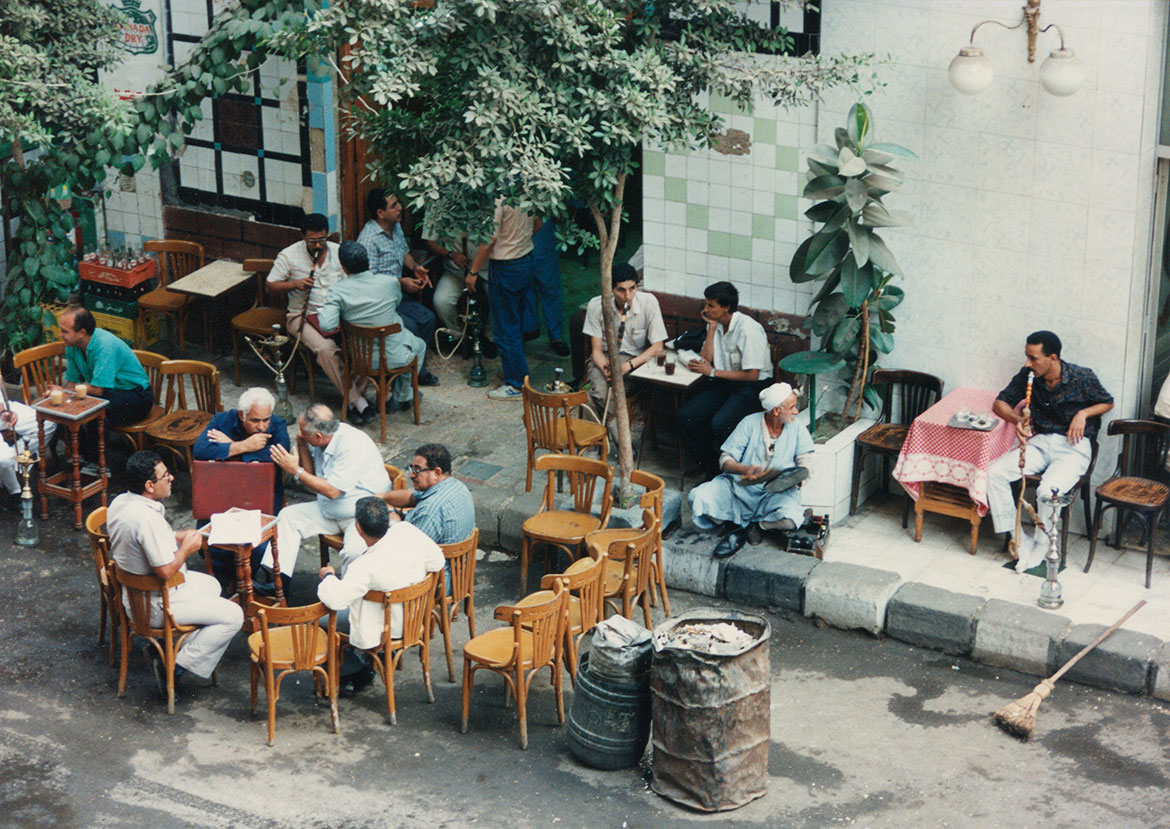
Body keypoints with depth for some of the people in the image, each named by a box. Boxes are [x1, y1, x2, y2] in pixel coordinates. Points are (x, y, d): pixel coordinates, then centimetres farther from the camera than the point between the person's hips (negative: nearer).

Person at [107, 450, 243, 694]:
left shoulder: (120, 502, -2)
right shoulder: (148, 518, -32)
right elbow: (166, 571, -30)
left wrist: (177, 537, 5)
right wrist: (186, 548, -12)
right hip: (155, 605, -10)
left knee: (211, 585, 29)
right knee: (233, 615, -6)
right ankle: (175, 667, -4)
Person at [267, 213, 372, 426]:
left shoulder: (339, 252, 7)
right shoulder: (289, 255, -1)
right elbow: (271, 285, 2)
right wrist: (294, 284, -17)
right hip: (304, 316, -3)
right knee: (326, 349, -33)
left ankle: (354, 395, -19)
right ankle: (356, 400, -27)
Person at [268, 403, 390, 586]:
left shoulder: (352, 446, -26)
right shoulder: (322, 442, -1)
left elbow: (332, 491, -26)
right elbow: (313, 475, 11)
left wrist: (296, 471, -19)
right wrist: (302, 446, -4)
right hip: (329, 509, 9)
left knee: (354, 551, -35)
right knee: (288, 515, 2)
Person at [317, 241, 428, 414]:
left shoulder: (337, 291, -18)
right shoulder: (389, 282, -16)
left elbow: (326, 325, -26)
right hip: (391, 357, -2)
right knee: (419, 346, 33)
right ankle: (402, 398, 40)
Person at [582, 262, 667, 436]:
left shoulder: (648, 302, -15)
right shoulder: (597, 305, -12)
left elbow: (657, 347, -11)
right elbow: (596, 350, -7)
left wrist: (628, 365, -26)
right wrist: (606, 369, -29)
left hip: (636, 358, -1)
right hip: (604, 357, 1)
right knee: (600, 390, -31)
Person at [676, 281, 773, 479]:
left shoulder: (748, 329, -19)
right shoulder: (716, 324, 5)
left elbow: (752, 374, -20)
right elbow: (706, 359, -1)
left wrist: (713, 372, -15)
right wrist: (712, 327, -8)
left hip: (752, 386, -8)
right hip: (724, 383, 8)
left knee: (719, 424, -31)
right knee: (685, 416, -12)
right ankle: (710, 469, -1)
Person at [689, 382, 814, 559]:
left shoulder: (798, 430, 5)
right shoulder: (750, 423, -1)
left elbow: (805, 465, 1)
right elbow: (725, 460, -3)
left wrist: (794, 478, -23)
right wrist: (744, 469, -24)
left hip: (776, 492, 0)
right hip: (739, 485, 0)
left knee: (790, 518, -35)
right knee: (698, 498, -25)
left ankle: (754, 526, -4)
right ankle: (733, 526, -2)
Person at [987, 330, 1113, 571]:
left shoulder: (1082, 377, -10)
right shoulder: (1027, 376, -2)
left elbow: (1107, 402, 7)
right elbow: (1000, 403, 7)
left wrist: (1083, 413, -13)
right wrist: (1017, 420, -14)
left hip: (1073, 446, -5)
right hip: (1040, 441, 5)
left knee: (1048, 490, -33)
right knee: (995, 472, -18)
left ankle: (1040, 547, -7)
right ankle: (1018, 540, -11)